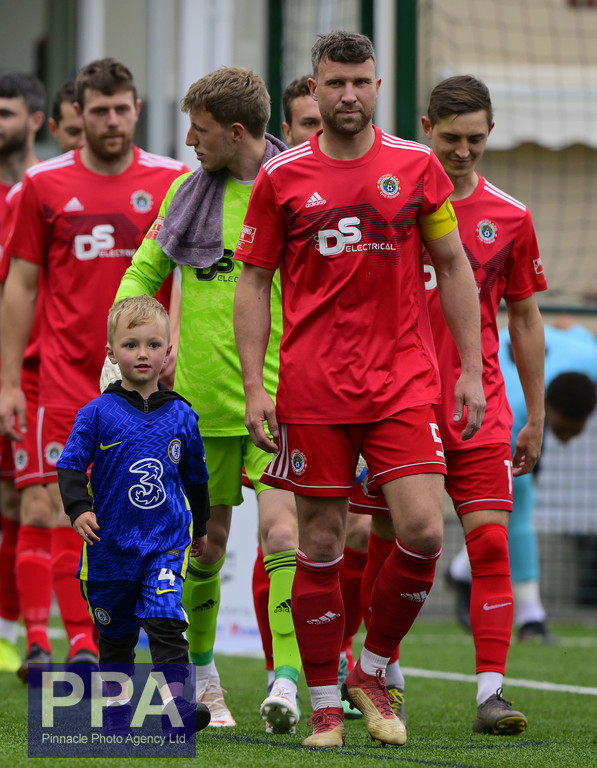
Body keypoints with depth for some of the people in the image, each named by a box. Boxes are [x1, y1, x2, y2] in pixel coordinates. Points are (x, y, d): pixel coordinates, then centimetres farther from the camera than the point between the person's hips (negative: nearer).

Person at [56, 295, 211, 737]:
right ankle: (116, 705, 25)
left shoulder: (181, 416, 4)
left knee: (164, 620, -15)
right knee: (115, 632, 11)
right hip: (111, 541, 0)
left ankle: (175, 701, -19)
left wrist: (200, 528, 26)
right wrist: (78, 509, -19)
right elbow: (71, 467, -2)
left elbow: (195, 477, 17)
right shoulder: (98, 414, -4)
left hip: (167, 540, 0)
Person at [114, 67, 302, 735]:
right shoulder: (188, 192, 9)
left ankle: (286, 686, -23)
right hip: (202, 397, 4)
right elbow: (143, 273, 18)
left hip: (280, 397, -4)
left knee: (281, 530, -18)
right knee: (203, 542, 10)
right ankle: (199, 675, 28)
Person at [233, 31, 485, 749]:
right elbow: (253, 284, 6)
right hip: (311, 389, -1)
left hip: (403, 383, 1)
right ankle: (325, 705, 12)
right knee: (320, 545, 1)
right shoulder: (281, 177, 2)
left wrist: (471, 370, 5)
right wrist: (254, 386, -3)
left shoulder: (416, 166, 5)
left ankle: (372, 670, 10)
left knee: (423, 532, -12)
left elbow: (454, 268, 11)